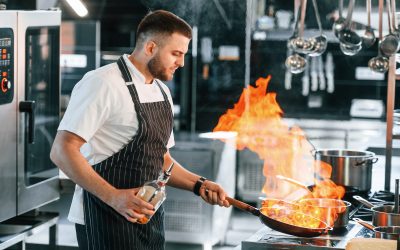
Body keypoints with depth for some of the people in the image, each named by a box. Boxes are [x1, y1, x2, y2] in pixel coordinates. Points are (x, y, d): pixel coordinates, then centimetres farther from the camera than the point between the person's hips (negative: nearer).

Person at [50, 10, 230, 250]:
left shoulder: (162, 92, 13)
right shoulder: (103, 83, -13)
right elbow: (62, 152, -19)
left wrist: (199, 185, 5)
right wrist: (113, 197, -27)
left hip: (149, 218, 8)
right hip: (107, 219, -8)